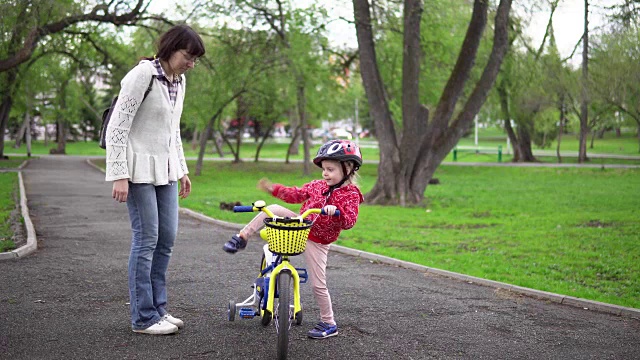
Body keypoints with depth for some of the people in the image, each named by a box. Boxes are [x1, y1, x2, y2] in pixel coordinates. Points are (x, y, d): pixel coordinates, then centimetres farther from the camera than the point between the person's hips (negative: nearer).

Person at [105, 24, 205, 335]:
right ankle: (143, 318, 3)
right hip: (140, 169, -8)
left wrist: (182, 169, 19)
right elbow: (117, 127, -17)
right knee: (146, 240, -6)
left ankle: (158, 308, 20)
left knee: (167, 238, 9)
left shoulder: (179, 81, 10)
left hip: (165, 169, 8)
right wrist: (120, 175, -20)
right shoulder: (142, 75, -14)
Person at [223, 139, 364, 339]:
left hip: (317, 241, -5)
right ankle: (242, 237, -6)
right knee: (273, 209, -15)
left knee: (318, 285, -3)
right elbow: (296, 194, 14)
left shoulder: (351, 194, -14)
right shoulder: (318, 185, 4)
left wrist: (336, 210, -44)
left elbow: (349, 221, -25)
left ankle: (328, 324, 13)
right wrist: (274, 189, 7)